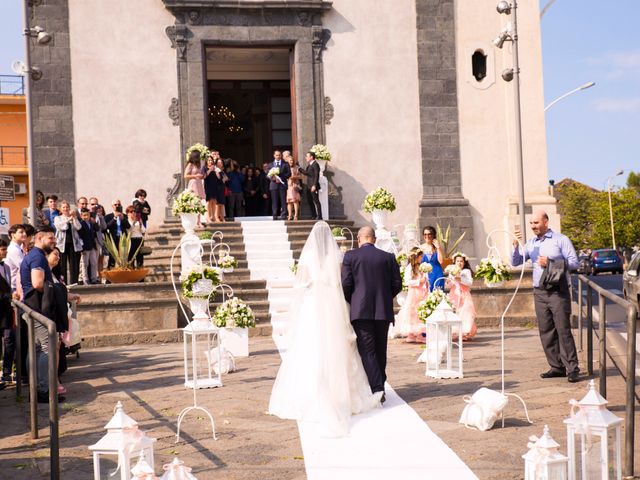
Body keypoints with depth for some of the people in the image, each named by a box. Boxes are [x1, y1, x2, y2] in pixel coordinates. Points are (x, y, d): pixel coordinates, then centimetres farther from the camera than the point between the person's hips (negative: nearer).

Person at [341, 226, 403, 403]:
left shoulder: (351, 256, -2)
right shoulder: (388, 257, 5)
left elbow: (346, 284, -5)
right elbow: (397, 284, 4)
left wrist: (350, 302, 12)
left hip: (361, 310, -3)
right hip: (383, 311, 3)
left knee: (367, 351, -4)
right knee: (380, 350, 14)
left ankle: (377, 390, -17)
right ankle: (380, 386, 22)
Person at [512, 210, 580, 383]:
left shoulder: (560, 240, -1)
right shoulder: (531, 243, 13)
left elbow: (574, 262, -6)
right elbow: (516, 262, 10)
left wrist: (550, 263, -15)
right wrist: (516, 245, -6)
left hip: (558, 291, -5)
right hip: (539, 292, 5)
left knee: (563, 330, -9)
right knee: (546, 331, 5)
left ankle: (572, 368, -7)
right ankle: (557, 367, 11)